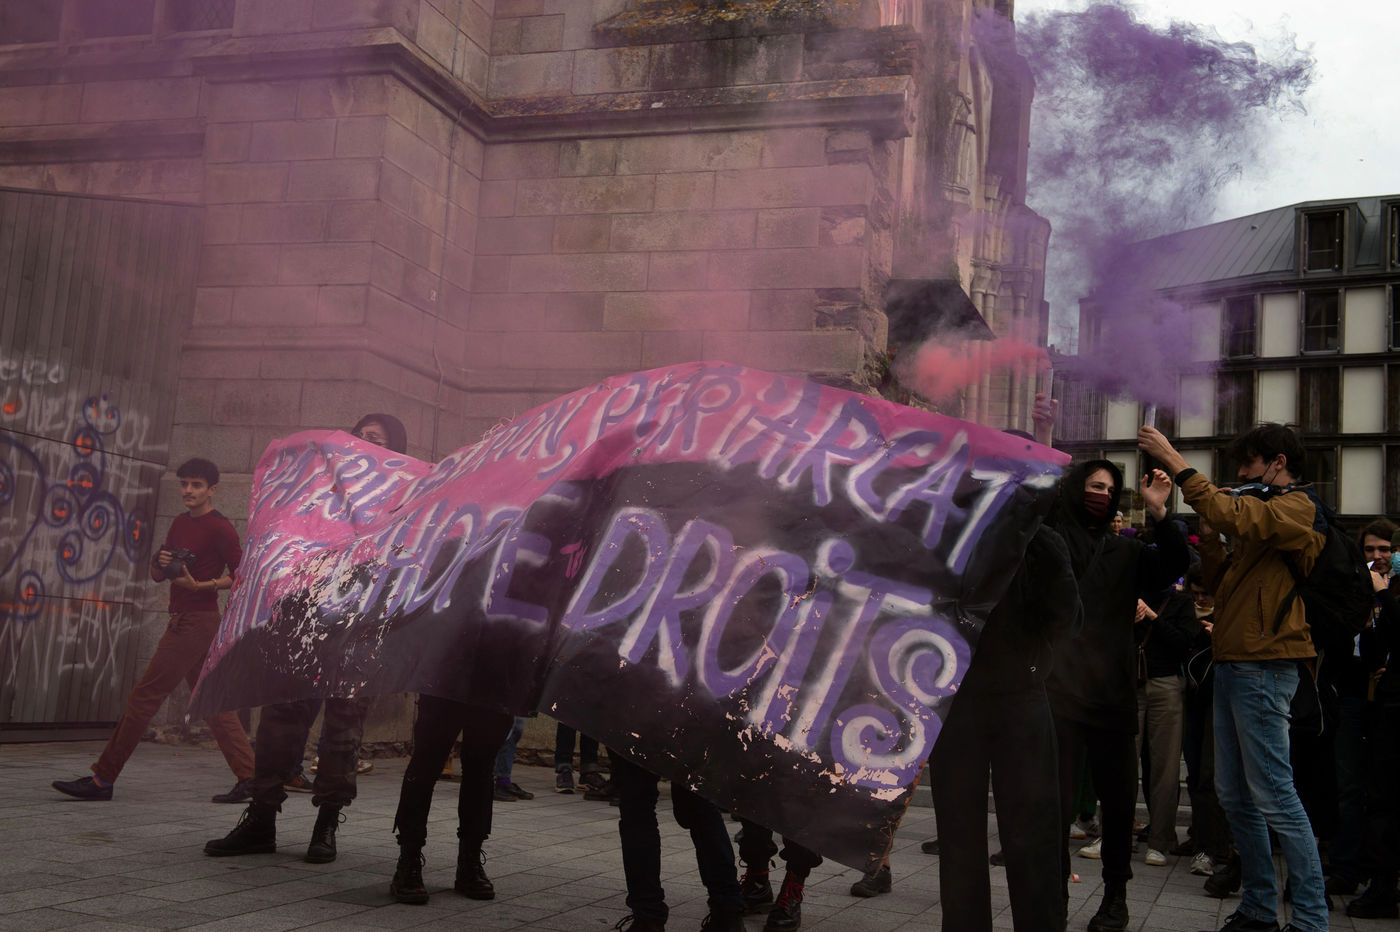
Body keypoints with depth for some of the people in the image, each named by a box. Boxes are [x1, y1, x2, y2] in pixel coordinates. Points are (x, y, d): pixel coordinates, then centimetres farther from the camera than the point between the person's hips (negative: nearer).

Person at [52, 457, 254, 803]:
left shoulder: (219, 528, -10)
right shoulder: (180, 523, 15)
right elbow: (157, 576, 18)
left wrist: (200, 585, -21)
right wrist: (161, 563, -4)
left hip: (196, 622, -9)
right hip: (183, 620, 9)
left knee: (144, 696, -7)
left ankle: (102, 779, -2)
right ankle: (248, 778, 11)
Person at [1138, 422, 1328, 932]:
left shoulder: (1296, 507, -6)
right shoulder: (1268, 512, 23)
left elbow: (1232, 515, -25)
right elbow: (1220, 583, 21)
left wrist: (1172, 459, -22)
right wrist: (1209, 537, 6)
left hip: (1263, 666, -10)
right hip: (1233, 663, 10)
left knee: (1273, 795, -8)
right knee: (1234, 794, 12)